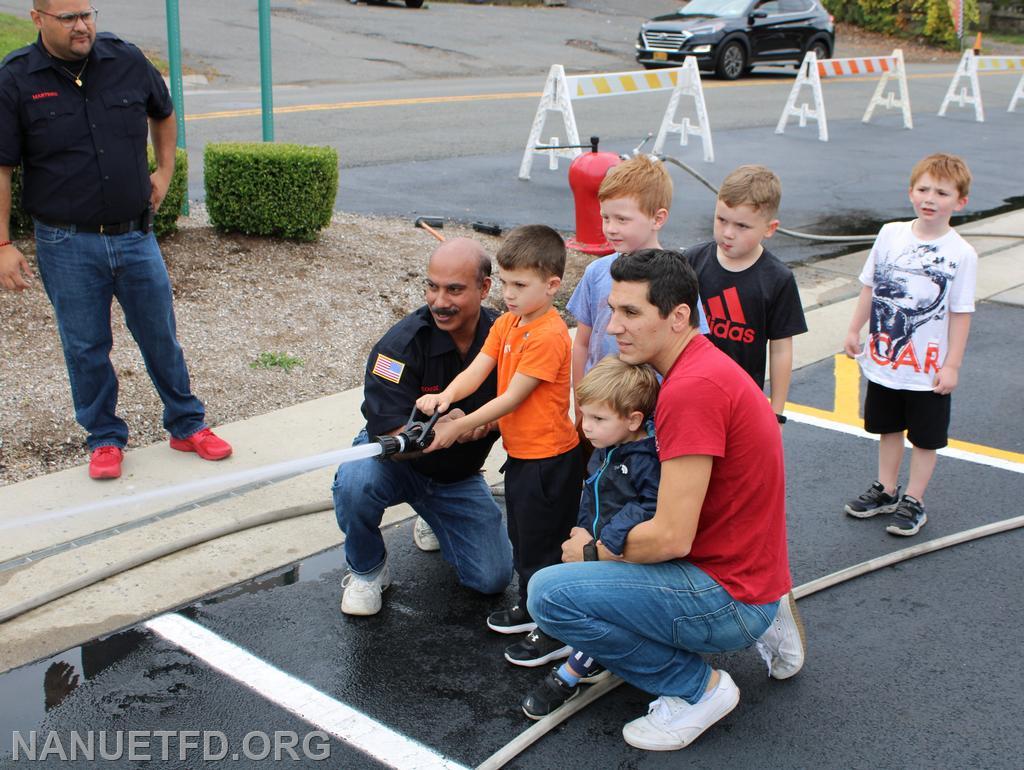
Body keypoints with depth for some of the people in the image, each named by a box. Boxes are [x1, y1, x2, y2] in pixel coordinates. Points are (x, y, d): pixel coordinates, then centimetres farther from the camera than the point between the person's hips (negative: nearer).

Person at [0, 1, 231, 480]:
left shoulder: (127, 61, -1)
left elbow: (163, 114, 21)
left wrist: (164, 171, 14)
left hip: (135, 236, 2)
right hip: (67, 246, -2)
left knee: (161, 337, 11)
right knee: (86, 349, 9)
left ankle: (186, 426, 28)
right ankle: (105, 437, 27)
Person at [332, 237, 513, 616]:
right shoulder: (400, 344, -25)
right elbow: (389, 435, -29)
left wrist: (483, 421, -29)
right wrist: (443, 429, -48)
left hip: (459, 476, 3)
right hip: (397, 462, -3)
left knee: (492, 578, -5)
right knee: (354, 482, -37)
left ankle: (435, 520, 26)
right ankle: (367, 570, -5)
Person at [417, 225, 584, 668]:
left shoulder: (549, 335, -24)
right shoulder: (507, 324, 5)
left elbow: (512, 397, -24)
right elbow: (476, 371, -4)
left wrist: (457, 428, -22)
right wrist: (444, 396, -25)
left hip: (549, 459, -9)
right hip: (520, 452, 9)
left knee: (542, 544, 2)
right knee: (522, 537, 23)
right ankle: (531, 608, 42)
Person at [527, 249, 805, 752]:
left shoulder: (692, 389, -25)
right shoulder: (703, 363, 8)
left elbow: (672, 538, -25)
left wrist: (594, 551, -7)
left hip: (729, 597, -10)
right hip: (752, 574, 10)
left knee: (548, 594, -16)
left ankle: (698, 687, -1)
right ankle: (762, 626, 17)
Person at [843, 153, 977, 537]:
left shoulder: (961, 254, -13)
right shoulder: (890, 234, -3)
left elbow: (960, 314, -11)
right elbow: (869, 287, 7)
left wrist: (952, 365, -11)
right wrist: (854, 330, 8)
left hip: (928, 367, -4)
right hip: (883, 359, 4)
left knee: (925, 437, 10)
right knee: (888, 428, 20)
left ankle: (913, 502, 26)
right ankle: (886, 491, 36)